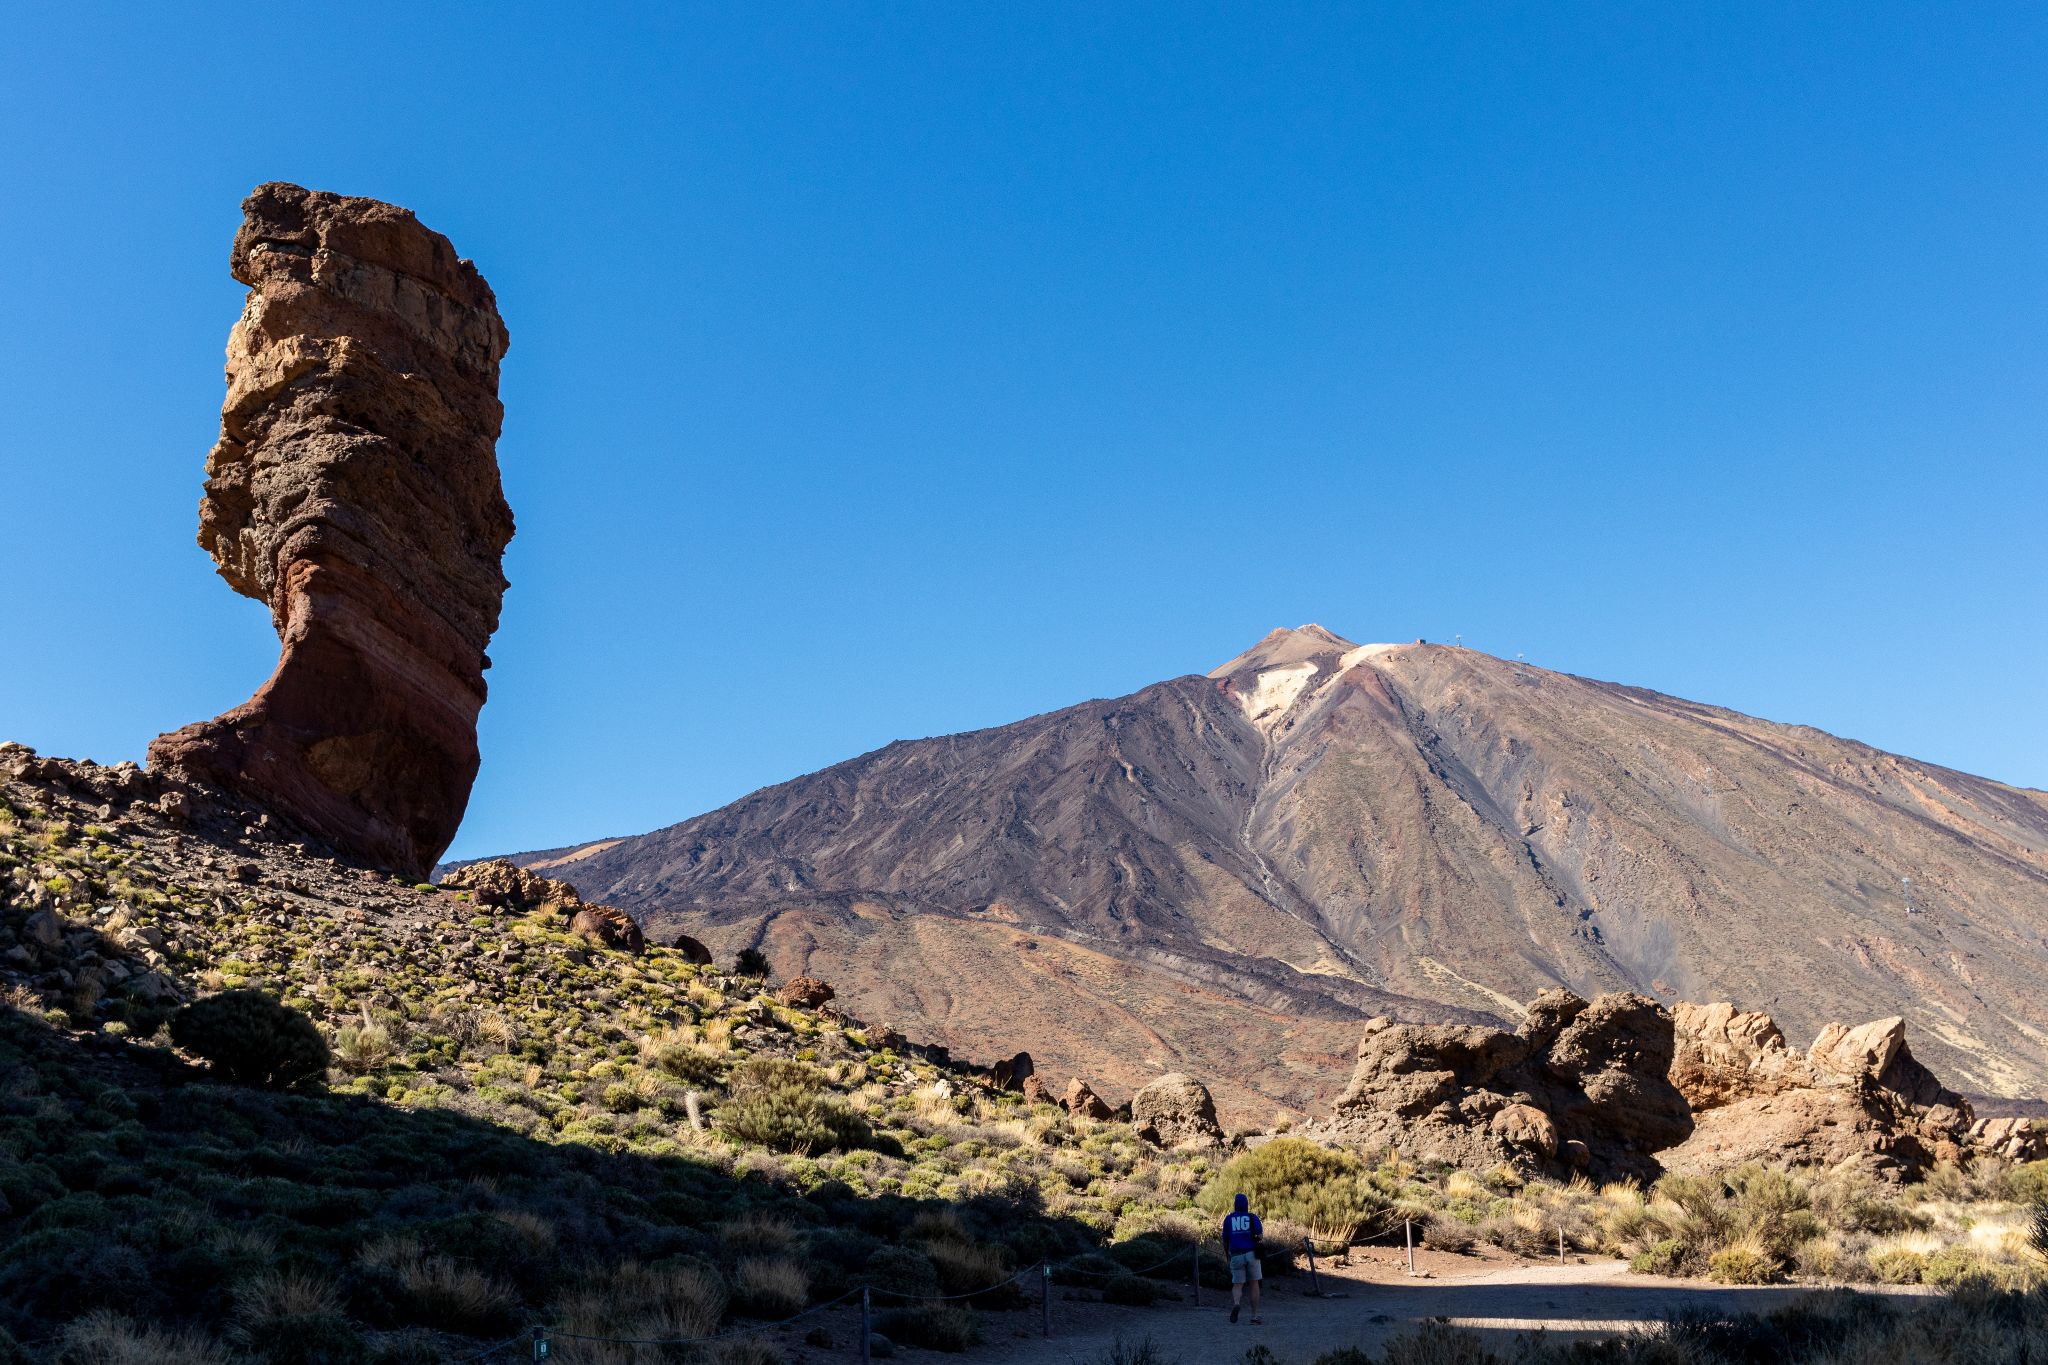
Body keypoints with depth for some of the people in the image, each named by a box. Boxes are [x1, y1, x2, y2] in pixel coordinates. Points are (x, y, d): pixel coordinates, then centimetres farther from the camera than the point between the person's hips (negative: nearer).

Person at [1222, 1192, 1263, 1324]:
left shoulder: (1228, 1218, 8)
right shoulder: (1252, 1217, 3)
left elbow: (1225, 1239, 9)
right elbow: (1260, 1235, -8)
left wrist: (1226, 1253, 27)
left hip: (1236, 1255, 1)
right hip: (1251, 1253, -1)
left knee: (1237, 1285, 6)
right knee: (1254, 1284, 10)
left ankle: (1235, 1303, -26)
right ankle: (1255, 1316, 8)